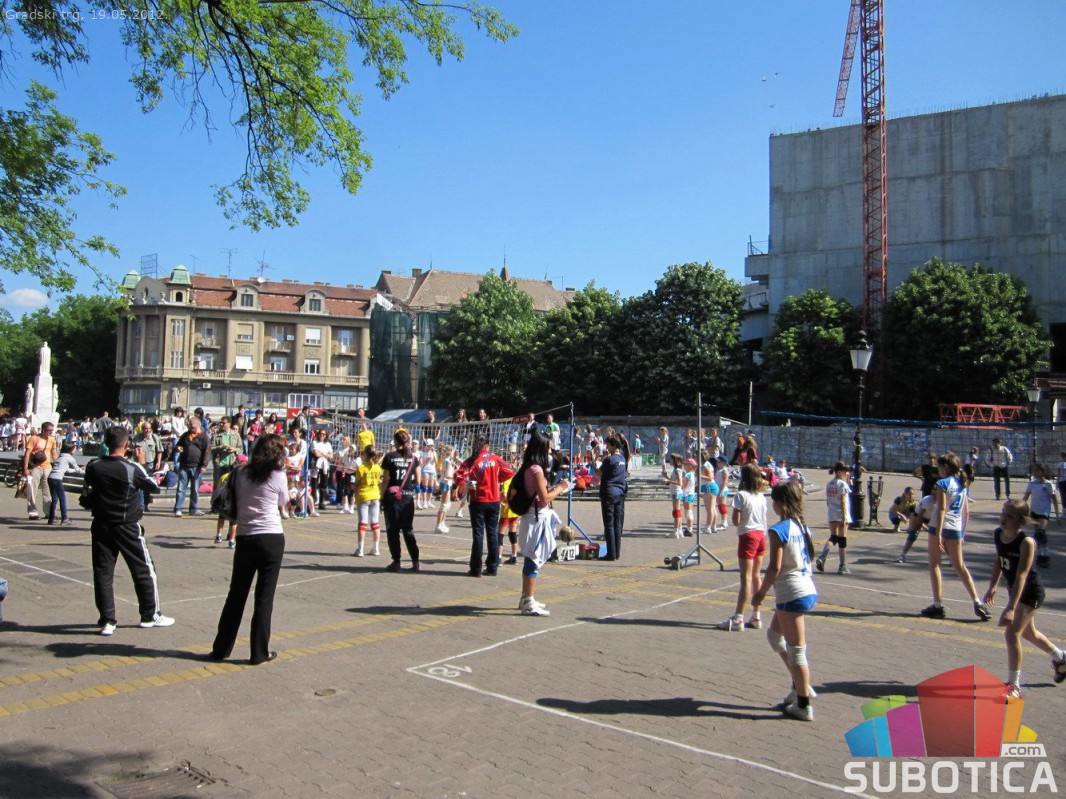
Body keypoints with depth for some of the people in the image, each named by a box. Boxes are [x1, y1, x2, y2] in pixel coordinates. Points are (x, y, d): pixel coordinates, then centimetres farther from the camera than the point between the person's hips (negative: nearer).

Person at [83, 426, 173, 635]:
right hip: (127, 527, -3)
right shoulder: (132, 469, -15)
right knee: (144, 570, 9)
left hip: (101, 526, 4)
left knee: (102, 572, 8)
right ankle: (151, 614, 17)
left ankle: (107, 620, 8)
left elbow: (88, 493, 6)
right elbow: (154, 487, -2)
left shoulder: (93, 467, -4)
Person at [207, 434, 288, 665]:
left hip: (245, 539, 4)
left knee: (236, 594, 14)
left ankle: (221, 648, 21)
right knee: (264, 596, 4)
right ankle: (259, 652, 9)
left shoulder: (240, 473, 3)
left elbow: (235, 503, 12)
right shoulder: (277, 476, -7)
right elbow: (283, 507, 5)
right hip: (271, 539, -3)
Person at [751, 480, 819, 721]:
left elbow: (775, 567, -20)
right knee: (774, 634, 24)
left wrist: (760, 593, -7)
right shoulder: (801, 525, 7)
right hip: (808, 590, 9)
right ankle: (801, 686, 26)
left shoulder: (778, 530, -17)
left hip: (792, 594, -9)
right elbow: (808, 556, 13)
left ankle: (803, 706, 12)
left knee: (796, 650, 2)